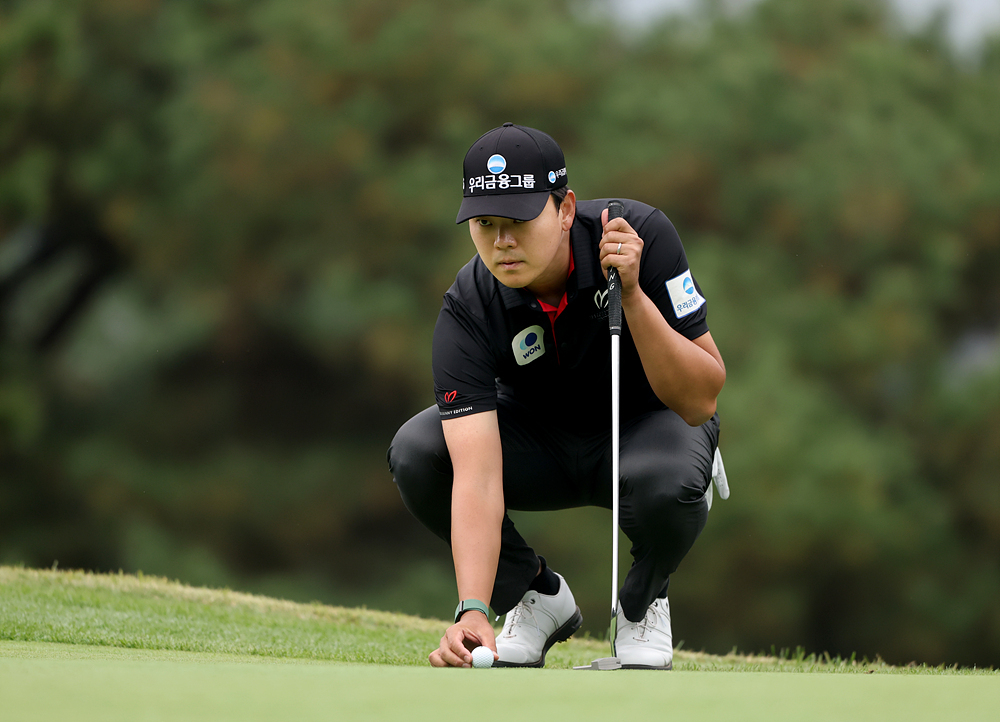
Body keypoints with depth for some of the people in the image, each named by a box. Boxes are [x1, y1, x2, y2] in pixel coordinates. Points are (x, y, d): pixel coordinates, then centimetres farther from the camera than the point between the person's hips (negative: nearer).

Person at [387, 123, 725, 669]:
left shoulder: (642, 235, -28)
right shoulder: (467, 311, -27)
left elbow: (701, 401, -29)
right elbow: (477, 475, -36)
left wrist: (633, 294, -41)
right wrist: (473, 611, -49)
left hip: (646, 422, -2)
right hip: (539, 435, 2)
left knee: (668, 479, -38)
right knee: (415, 454, -26)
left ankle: (642, 600, -3)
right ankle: (538, 597, -1)